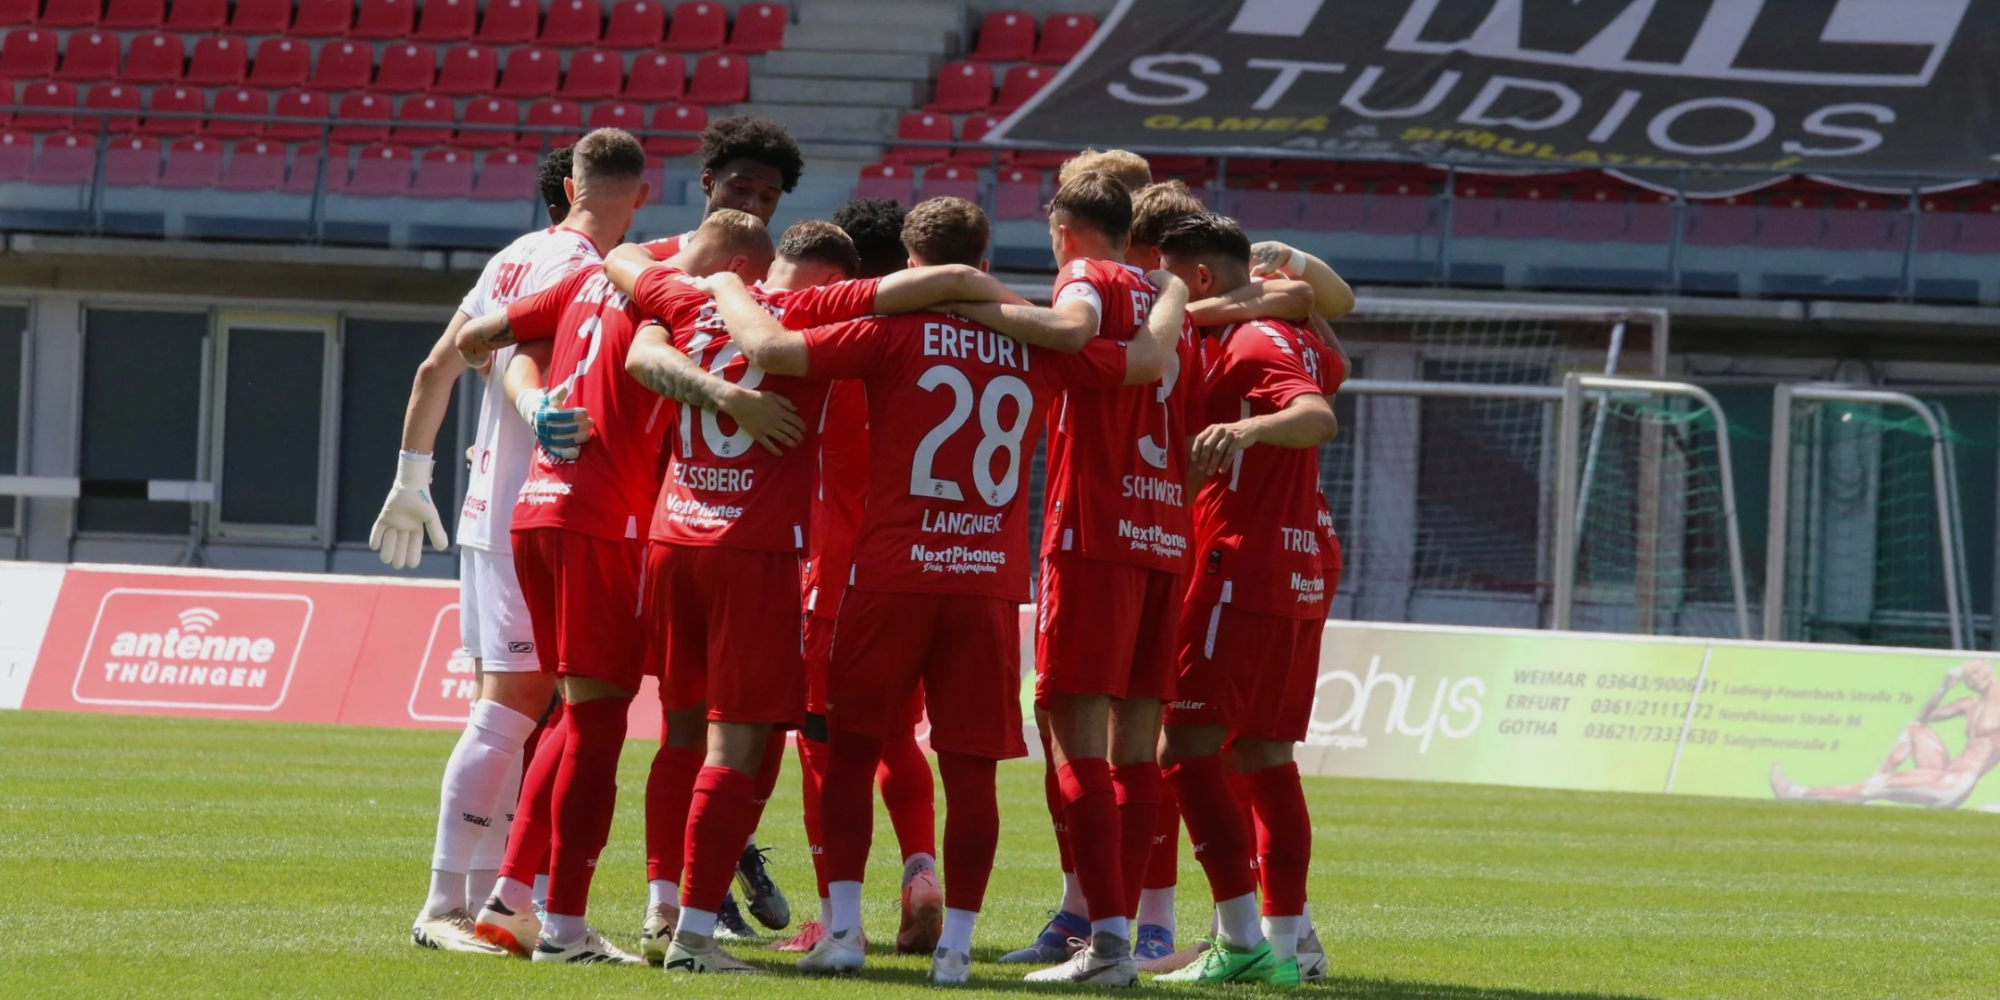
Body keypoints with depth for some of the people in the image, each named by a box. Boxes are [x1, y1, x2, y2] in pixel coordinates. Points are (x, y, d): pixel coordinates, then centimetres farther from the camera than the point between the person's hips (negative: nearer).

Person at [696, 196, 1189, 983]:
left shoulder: (894, 334, -4)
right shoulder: (1036, 346, 5)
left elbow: (768, 347, -11)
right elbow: (1148, 359, 16)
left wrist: (727, 289, 9)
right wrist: (1175, 293, 36)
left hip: (893, 577, -2)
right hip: (990, 585, 2)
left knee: (851, 749, 10)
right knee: (971, 770, 5)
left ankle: (843, 929, 4)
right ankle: (955, 943, 2)